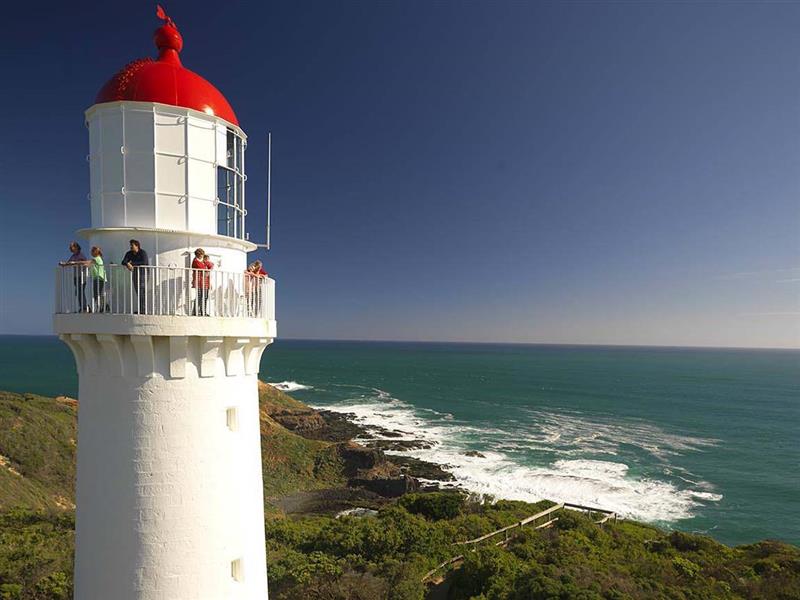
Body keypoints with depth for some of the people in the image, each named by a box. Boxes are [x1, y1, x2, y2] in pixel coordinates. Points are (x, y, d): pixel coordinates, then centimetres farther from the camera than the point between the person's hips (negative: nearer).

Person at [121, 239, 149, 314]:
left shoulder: (143, 253, -12)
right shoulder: (129, 253, 4)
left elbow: (144, 262, -28)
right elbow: (123, 262, -7)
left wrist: (132, 263, -27)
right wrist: (127, 264, -30)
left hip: (143, 272, -6)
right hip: (135, 273, 6)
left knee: (142, 292, -12)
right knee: (138, 292, 7)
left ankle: (143, 310, -13)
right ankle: (140, 309, 12)